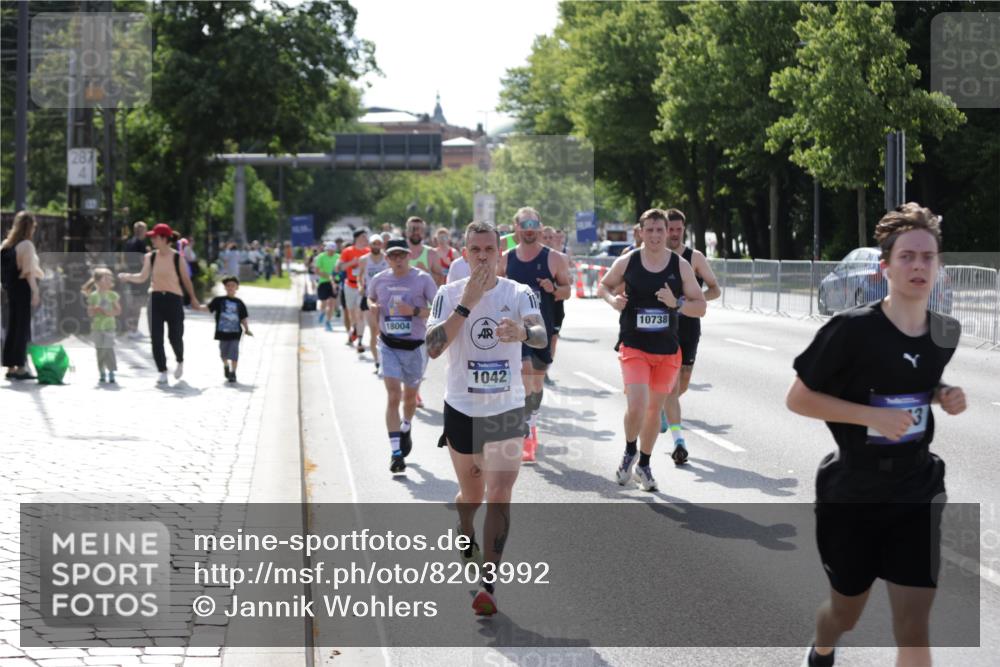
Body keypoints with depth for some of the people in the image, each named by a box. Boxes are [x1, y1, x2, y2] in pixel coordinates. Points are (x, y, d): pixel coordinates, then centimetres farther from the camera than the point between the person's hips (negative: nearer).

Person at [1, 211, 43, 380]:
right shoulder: (26, 245, -12)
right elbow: (29, 271, -18)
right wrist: (35, 292, -19)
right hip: (24, 289, -7)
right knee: (23, 328, -3)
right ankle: (20, 367, -3)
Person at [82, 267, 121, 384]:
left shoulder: (113, 295, 2)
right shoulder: (93, 296, 1)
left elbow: (118, 310, 3)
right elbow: (89, 313, 2)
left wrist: (110, 313, -15)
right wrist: (95, 310, -18)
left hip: (109, 326, -1)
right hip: (97, 327, 1)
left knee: (109, 348, -10)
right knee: (100, 350, 4)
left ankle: (111, 372, -6)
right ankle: (102, 373, 13)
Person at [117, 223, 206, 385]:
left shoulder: (177, 258, -5)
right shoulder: (150, 257, 2)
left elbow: (185, 279, 5)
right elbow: (142, 277, -1)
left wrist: (193, 299, 11)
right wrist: (127, 277, -18)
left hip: (174, 299, -2)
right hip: (155, 298, 2)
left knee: (175, 336, 1)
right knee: (156, 337, -5)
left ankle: (180, 361, 32)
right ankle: (162, 372, 2)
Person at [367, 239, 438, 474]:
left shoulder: (423, 279, -9)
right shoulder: (379, 280, 0)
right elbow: (371, 298, 23)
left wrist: (415, 311, -24)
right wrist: (373, 307, -1)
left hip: (415, 346, 0)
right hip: (389, 346, 0)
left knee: (410, 396, 17)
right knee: (393, 397, -12)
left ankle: (406, 429, 49)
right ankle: (396, 452, -13)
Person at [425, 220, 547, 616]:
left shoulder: (519, 294, -5)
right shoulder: (450, 294, -3)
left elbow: (542, 337, -24)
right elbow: (433, 347, -17)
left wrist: (523, 332, -47)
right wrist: (467, 304, -24)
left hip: (507, 409, -1)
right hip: (462, 408, 1)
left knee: (500, 495, -11)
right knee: (471, 494, 15)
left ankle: (488, 585, -9)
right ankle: (466, 540, 49)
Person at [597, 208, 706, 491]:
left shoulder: (681, 265, -1)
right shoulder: (627, 262, -3)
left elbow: (700, 307, 1)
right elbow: (603, 286, 14)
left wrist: (676, 303, -18)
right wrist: (612, 299, -9)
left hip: (667, 350, 2)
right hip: (633, 346, -2)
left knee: (655, 408, 12)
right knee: (636, 406, -18)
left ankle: (644, 466, 31)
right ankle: (630, 452, 12)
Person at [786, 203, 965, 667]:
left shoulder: (948, 334, -3)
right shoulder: (851, 329, -19)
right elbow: (797, 399, -14)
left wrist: (946, 396, -5)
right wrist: (872, 416, -24)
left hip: (917, 494, 3)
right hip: (851, 495, -3)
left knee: (913, 627, -5)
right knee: (846, 613, 17)